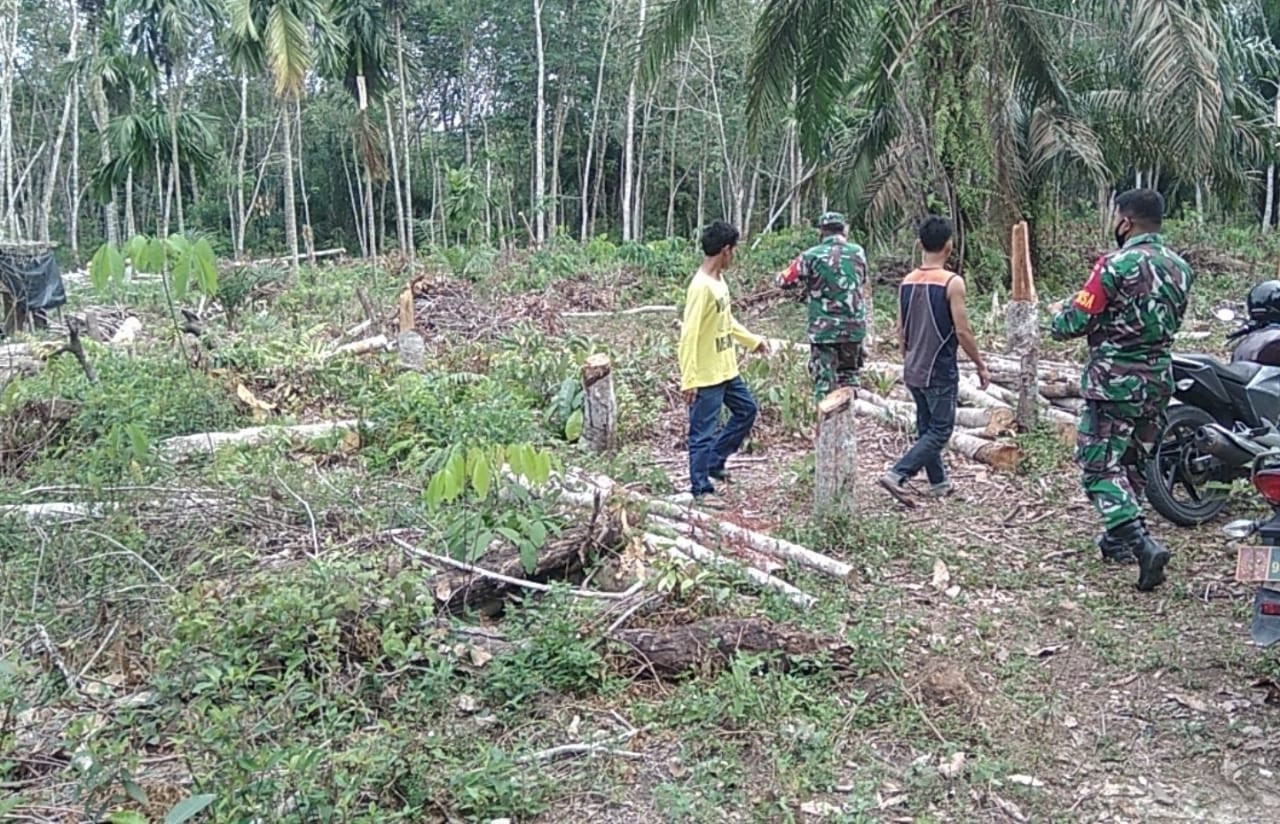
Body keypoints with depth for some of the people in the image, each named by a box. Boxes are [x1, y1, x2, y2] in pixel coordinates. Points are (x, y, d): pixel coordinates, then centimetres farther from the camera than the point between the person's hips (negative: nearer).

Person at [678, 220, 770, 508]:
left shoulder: (720, 280, 7)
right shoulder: (701, 287, -23)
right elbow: (688, 336, -24)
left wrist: (753, 340, 29)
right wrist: (689, 380, -24)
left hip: (727, 370, 10)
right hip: (706, 376, -10)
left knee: (747, 410, 20)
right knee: (703, 432, 1)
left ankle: (714, 461, 29)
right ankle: (701, 489, 13)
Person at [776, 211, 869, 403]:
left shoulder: (812, 256, -9)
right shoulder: (858, 253, 2)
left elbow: (784, 281, 0)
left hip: (824, 329, -3)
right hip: (854, 328, 3)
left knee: (824, 380, 3)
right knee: (849, 375, 19)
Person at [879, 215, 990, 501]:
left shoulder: (907, 282, 3)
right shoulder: (952, 282, -16)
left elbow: (901, 332, 9)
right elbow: (963, 332, -15)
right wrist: (981, 367, -4)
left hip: (913, 371, 7)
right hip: (940, 371, -7)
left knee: (926, 428, 17)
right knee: (940, 431, 2)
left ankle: (939, 482, 27)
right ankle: (896, 475, -10)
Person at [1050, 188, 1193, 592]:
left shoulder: (1116, 266, -16)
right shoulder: (1180, 268, 7)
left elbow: (1075, 324, -16)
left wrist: (1057, 313, 8)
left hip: (1116, 381, -7)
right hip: (1160, 379, 7)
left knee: (1100, 467, -3)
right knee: (1134, 464, 20)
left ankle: (1142, 544, -18)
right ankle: (1117, 540, 32)